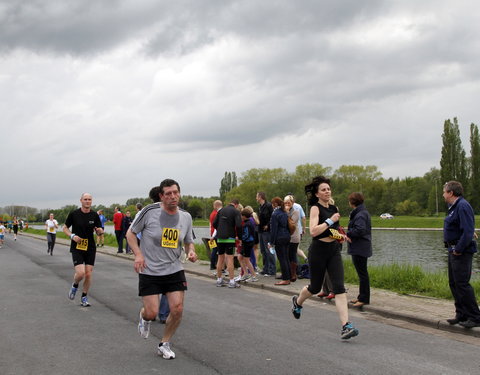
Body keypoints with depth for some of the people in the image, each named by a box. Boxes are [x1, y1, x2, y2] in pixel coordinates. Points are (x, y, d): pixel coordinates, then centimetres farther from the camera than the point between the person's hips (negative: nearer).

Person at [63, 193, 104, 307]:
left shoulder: (94, 215, 1)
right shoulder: (74, 214, -4)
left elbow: (99, 231, 6)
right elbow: (65, 228, 5)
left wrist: (100, 231, -18)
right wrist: (72, 236, -13)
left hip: (90, 248, 2)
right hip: (77, 248, -2)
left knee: (88, 274, 1)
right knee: (80, 273, -15)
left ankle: (84, 297, 21)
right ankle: (75, 285, 20)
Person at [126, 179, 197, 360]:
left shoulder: (186, 217, 2)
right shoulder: (149, 212, -12)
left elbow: (188, 242, 15)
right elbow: (130, 233, -1)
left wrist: (191, 251, -8)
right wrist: (138, 254, -15)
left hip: (174, 270, 3)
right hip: (149, 272, -3)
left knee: (177, 309, -4)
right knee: (152, 313, -5)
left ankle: (164, 344, 21)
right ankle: (143, 316, 35)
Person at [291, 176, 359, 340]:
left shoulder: (334, 208, 9)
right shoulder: (315, 208, -10)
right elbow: (313, 231, -24)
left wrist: (340, 235, 11)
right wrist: (330, 220, -22)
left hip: (334, 250, 5)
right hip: (318, 251, -5)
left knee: (339, 287, -10)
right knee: (315, 287, 11)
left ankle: (346, 326, -15)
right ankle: (297, 301, 44)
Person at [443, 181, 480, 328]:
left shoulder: (462, 206, -18)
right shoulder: (454, 207, 15)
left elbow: (468, 231, -24)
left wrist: (458, 250, -19)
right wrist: (453, 249, 11)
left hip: (461, 252, -11)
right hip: (454, 251, 11)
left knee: (462, 284, -9)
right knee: (454, 284, 13)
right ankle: (461, 315, 21)